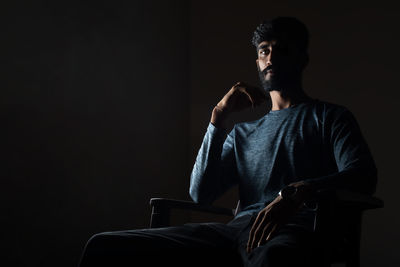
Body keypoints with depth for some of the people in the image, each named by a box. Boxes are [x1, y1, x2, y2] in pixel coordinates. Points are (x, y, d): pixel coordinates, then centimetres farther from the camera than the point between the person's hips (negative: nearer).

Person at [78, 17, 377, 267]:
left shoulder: (330, 117, 18)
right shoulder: (244, 132, 30)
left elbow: (363, 176, -2)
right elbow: (201, 193, 16)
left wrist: (298, 192, -23)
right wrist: (220, 118, 7)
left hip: (295, 231, -4)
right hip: (237, 230, 4)